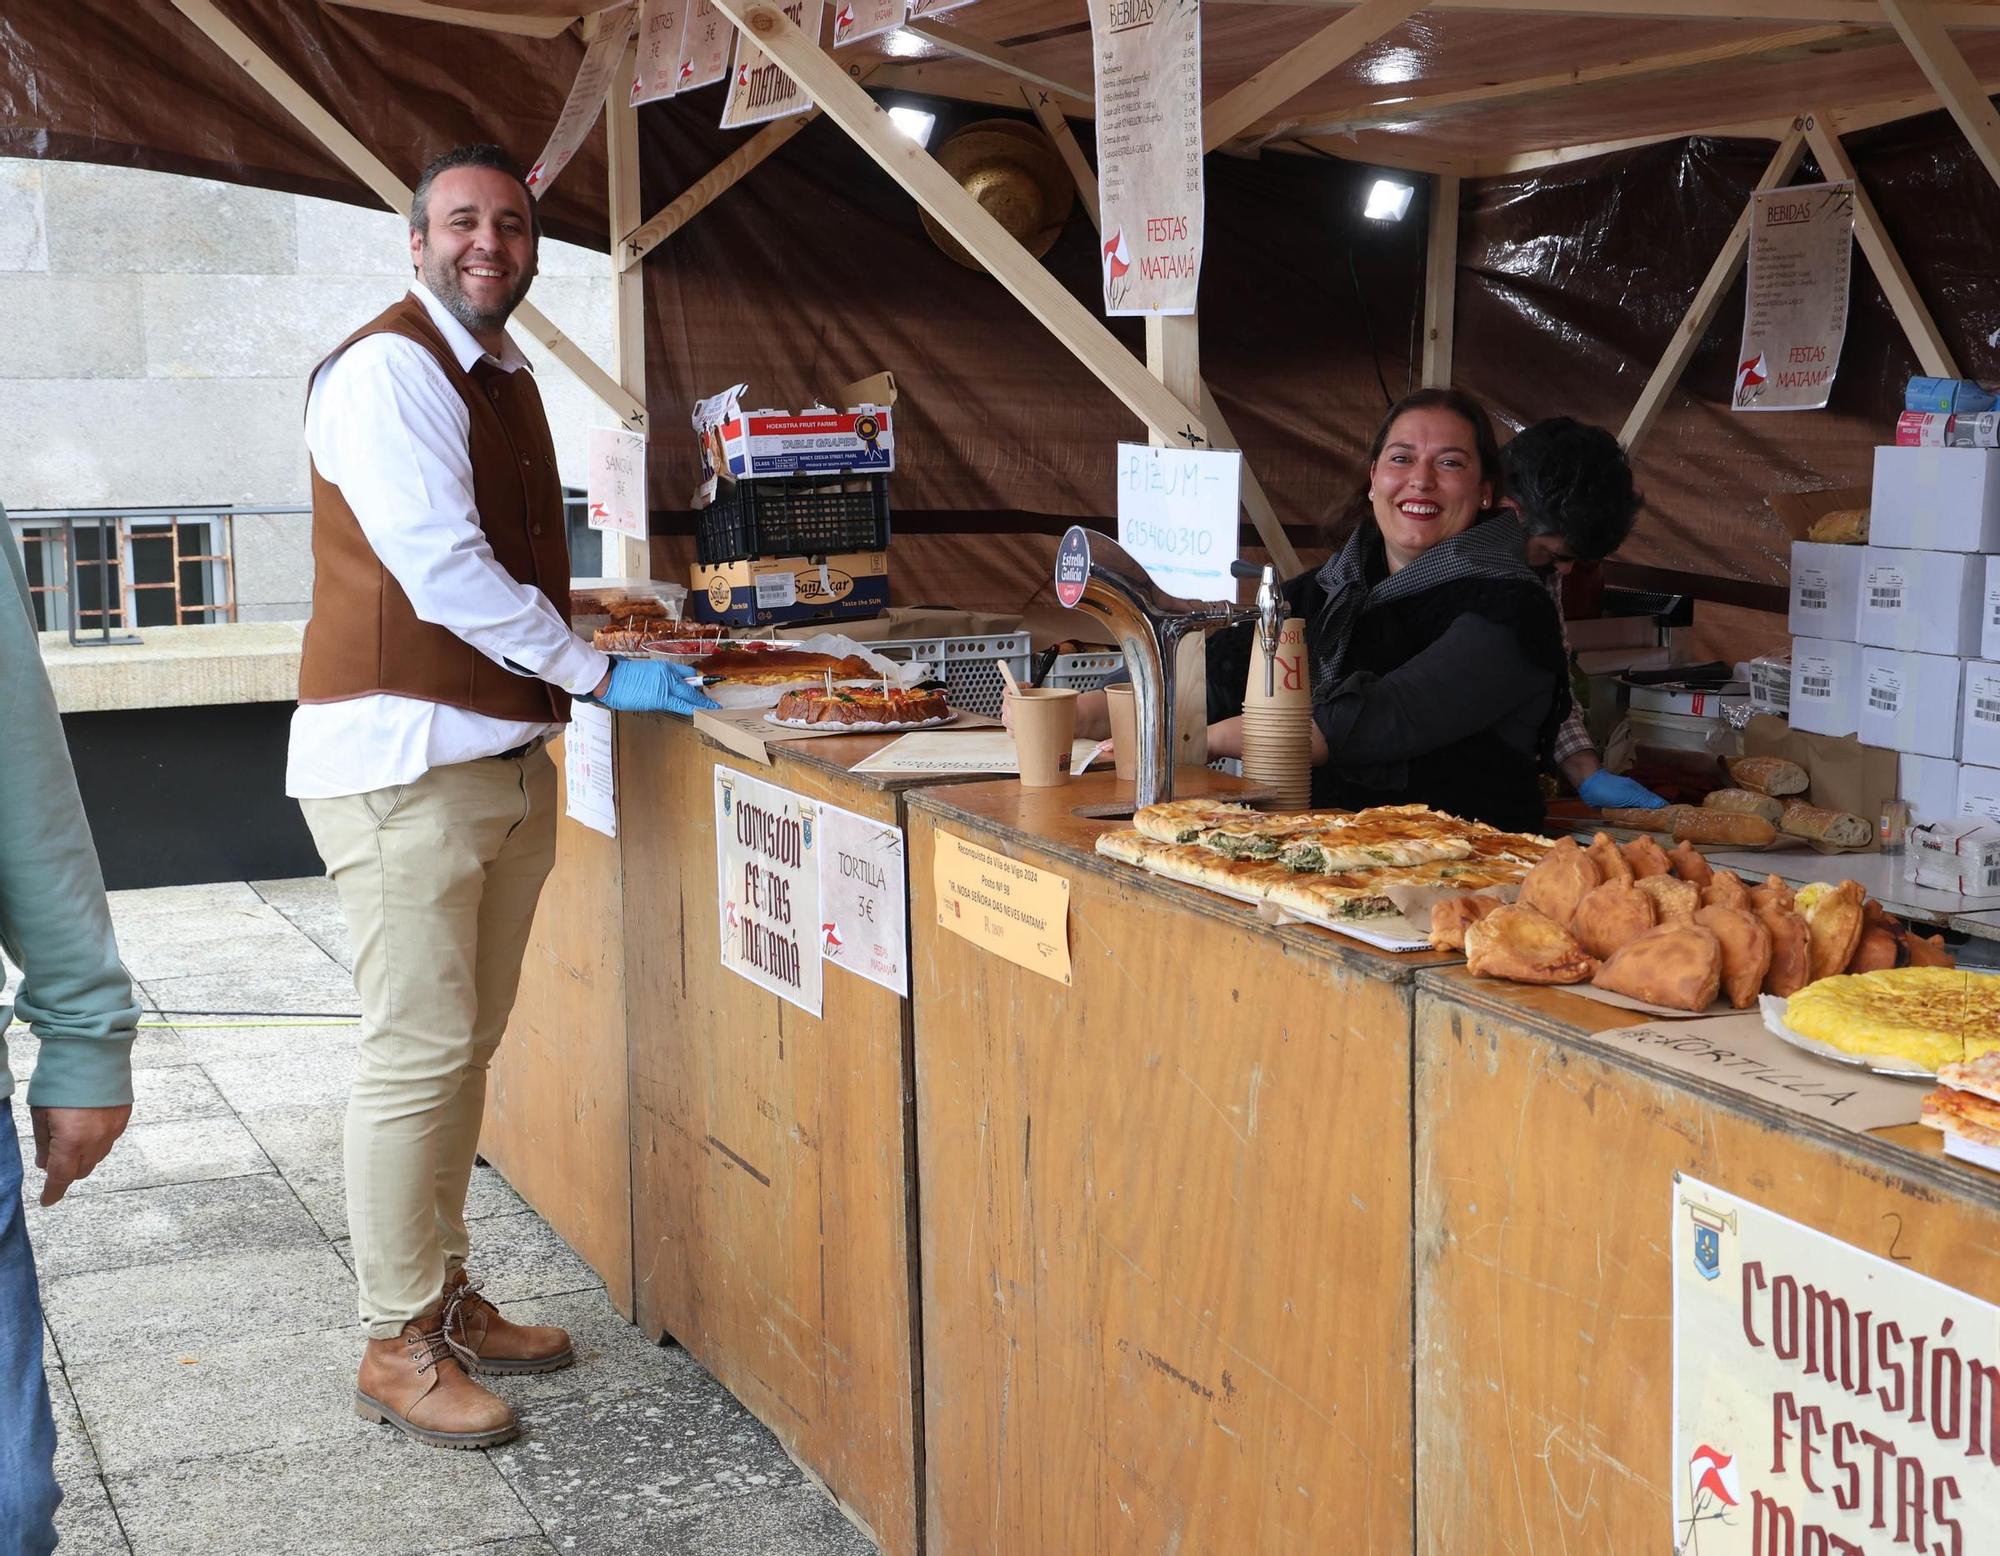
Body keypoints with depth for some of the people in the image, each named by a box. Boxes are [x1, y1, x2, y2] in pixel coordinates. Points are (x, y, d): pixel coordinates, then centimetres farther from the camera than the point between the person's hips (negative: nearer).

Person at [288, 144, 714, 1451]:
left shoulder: (505, 374, 17)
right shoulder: (390, 371, -12)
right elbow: (442, 568, -19)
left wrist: (561, 675, 17)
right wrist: (596, 674, -14)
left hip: (502, 750, 9)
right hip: (404, 758, -9)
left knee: (466, 1045, 14)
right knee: (419, 1052, -5)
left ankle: (448, 1296, 26)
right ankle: (399, 1346, 6)